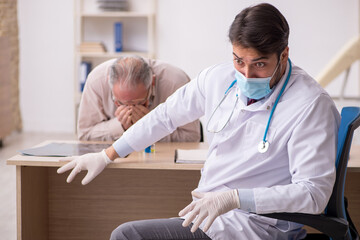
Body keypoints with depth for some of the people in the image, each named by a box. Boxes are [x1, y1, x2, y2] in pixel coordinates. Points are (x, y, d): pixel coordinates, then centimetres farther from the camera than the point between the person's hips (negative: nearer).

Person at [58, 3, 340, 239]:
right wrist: (106, 156, 25)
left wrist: (234, 198, -31)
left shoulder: (310, 104, -16)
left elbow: (314, 192, -22)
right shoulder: (219, 78, 4)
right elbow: (166, 115, 20)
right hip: (209, 217, 7)